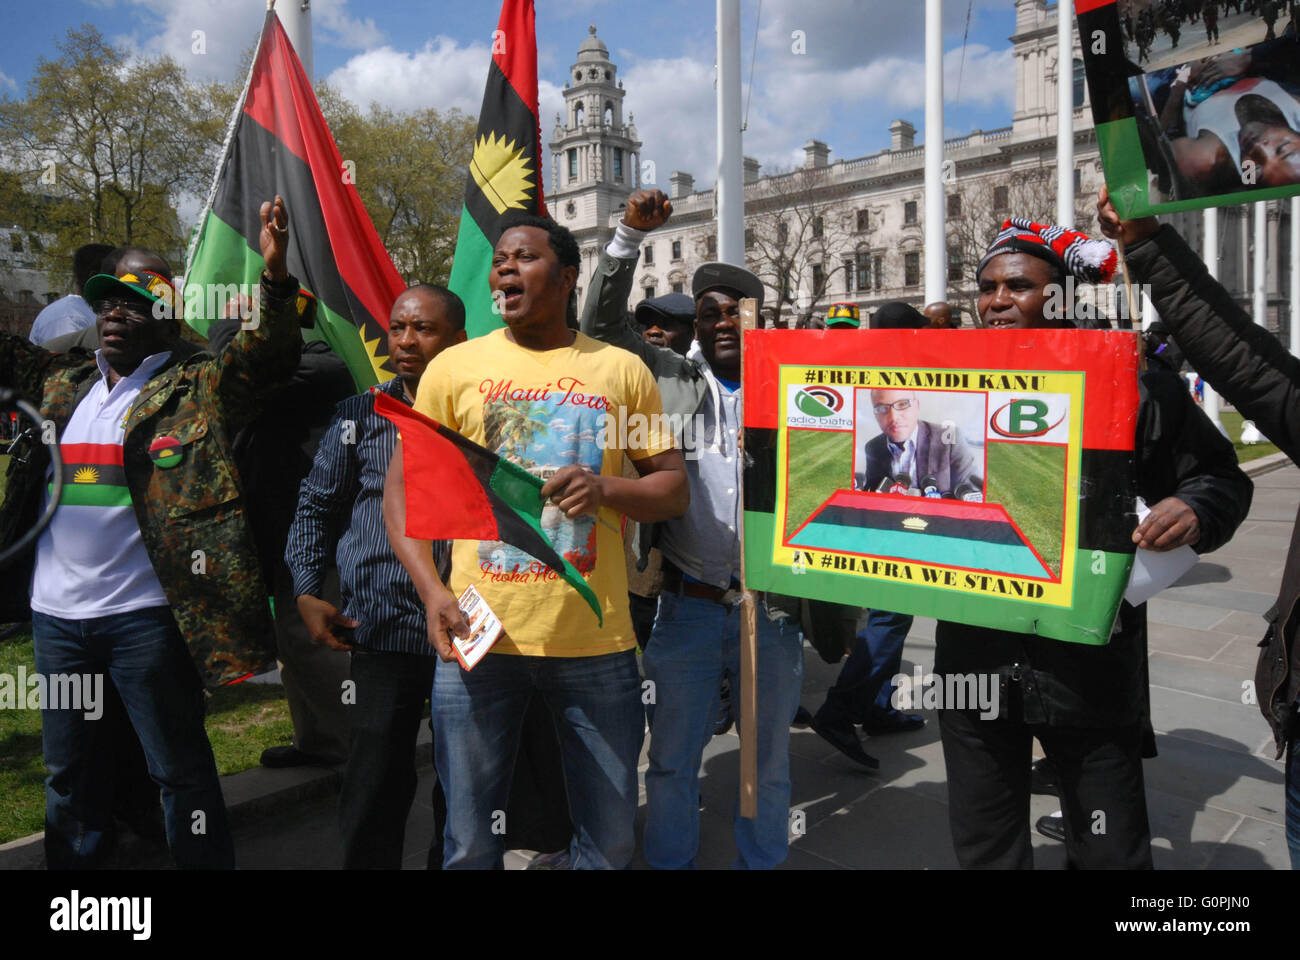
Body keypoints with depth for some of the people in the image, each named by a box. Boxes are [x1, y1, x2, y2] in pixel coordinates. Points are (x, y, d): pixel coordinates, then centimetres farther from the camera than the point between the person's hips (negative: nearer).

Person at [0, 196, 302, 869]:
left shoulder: (196, 391, -4)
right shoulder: (61, 384, 13)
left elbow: (267, 355, -15)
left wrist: (275, 274, -30)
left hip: (142, 613, -6)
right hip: (54, 612, 6)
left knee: (179, 768, 5)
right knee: (67, 772, 19)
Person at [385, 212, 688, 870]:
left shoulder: (621, 370, 7)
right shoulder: (454, 367, 6)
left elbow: (675, 489, 9)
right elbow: (402, 488, 6)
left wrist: (606, 488, -12)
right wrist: (433, 591, -8)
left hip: (596, 638, 1)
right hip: (479, 636, 0)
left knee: (611, 839, 12)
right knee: (470, 842, 11)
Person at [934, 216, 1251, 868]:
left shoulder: (1131, 385, -4)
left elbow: (1220, 475, 5)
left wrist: (1196, 508, -17)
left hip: (1090, 663, -2)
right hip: (977, 661, 3)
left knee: (1112, 853, 14)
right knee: (985, 850, 18)